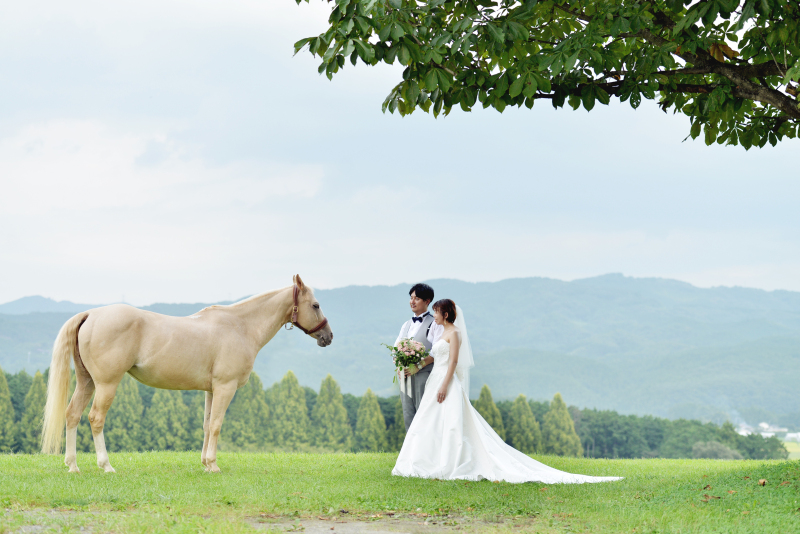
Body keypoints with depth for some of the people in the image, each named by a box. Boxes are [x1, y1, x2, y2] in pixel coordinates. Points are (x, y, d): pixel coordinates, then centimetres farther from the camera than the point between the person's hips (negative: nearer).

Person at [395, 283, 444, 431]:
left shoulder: (434, 323, -1)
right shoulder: (406, 325, 22)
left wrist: (419, 366, -18)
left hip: (424, 375, -7)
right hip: (405, 376, 7)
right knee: (408, 417, 5)